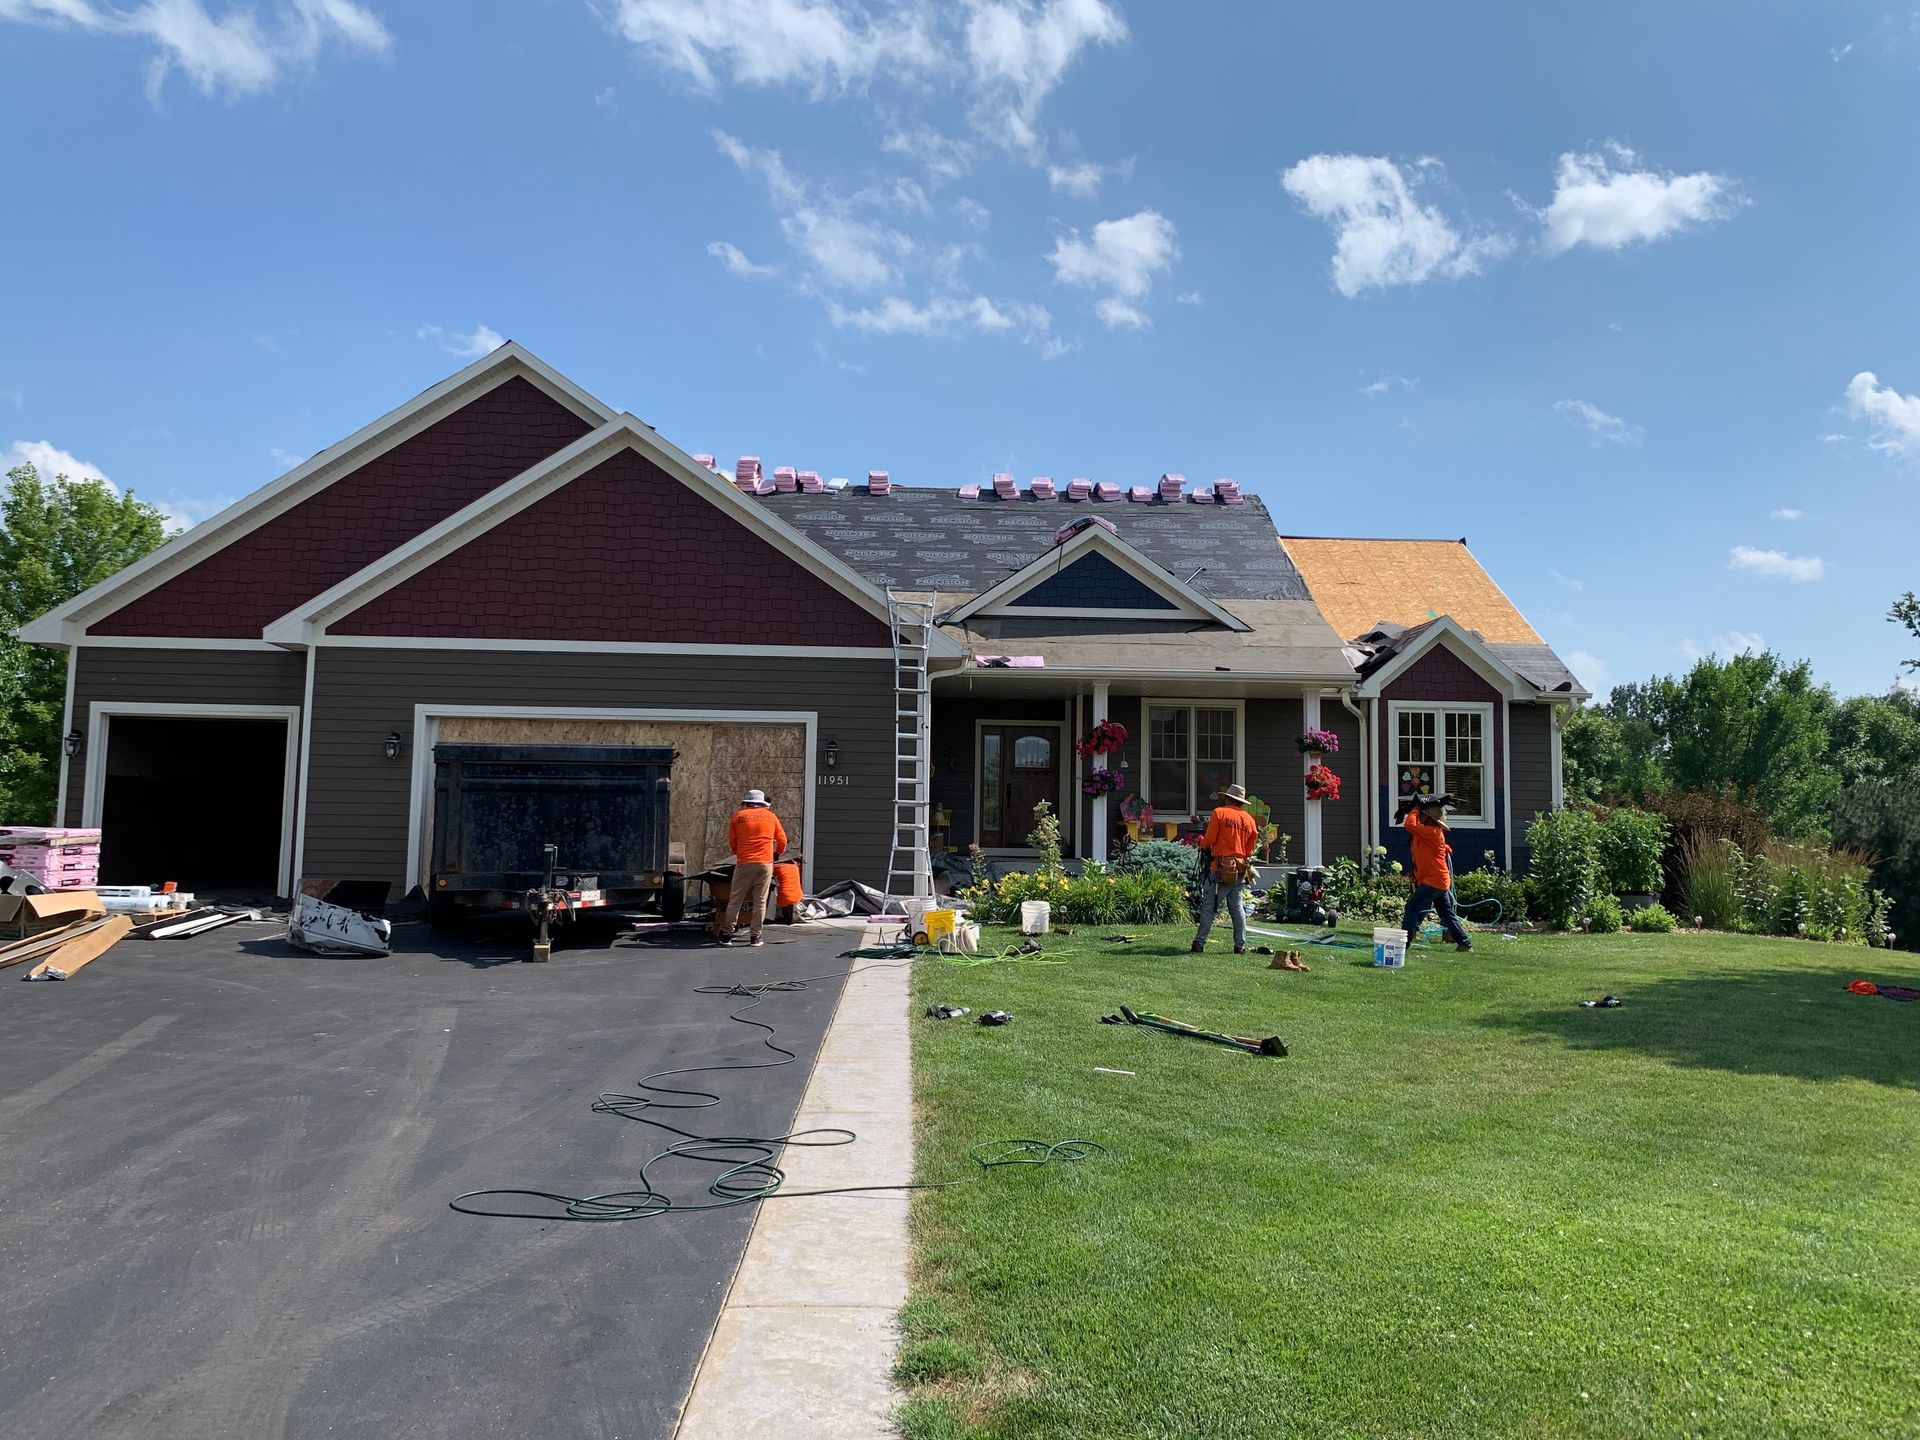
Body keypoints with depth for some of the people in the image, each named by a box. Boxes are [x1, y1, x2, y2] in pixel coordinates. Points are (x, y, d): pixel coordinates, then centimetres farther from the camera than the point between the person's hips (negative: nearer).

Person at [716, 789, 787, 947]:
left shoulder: (738, 816, 6)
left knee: (735, 900, 5)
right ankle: (755, 936, 4)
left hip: (743, 864, 0)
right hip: (765, 863, 1)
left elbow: (732, 844, 10)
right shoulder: (770, 816, 10)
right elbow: (782, 840, 17)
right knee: (760, 901, 5)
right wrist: (777, 854, 36)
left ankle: (727, 935, 6)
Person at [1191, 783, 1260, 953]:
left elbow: (1209, 840, -8)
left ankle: (1200, 943, -2)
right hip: (1241, 870, 4)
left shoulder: (1219, 812, -5)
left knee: (1208, 907, -1)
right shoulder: (1249, 820, 8)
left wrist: (1203, 845, 12)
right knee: (1238, 908, 11)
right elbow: (1251, 848, 12)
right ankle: (1240, 945, 10)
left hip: (1220, 868, -4)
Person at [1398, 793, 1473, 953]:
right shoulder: (1429, 831, 12)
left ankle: (1404, 941, -9)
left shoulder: (1433, 832, -16)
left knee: (1412, 907, -8)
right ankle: (1465, 942, 17)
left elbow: (1410, 824, -25)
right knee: (1447, 913, 14)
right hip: (1440, 881, 10)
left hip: (1434, 881, -10)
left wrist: (1415, 809, -11)